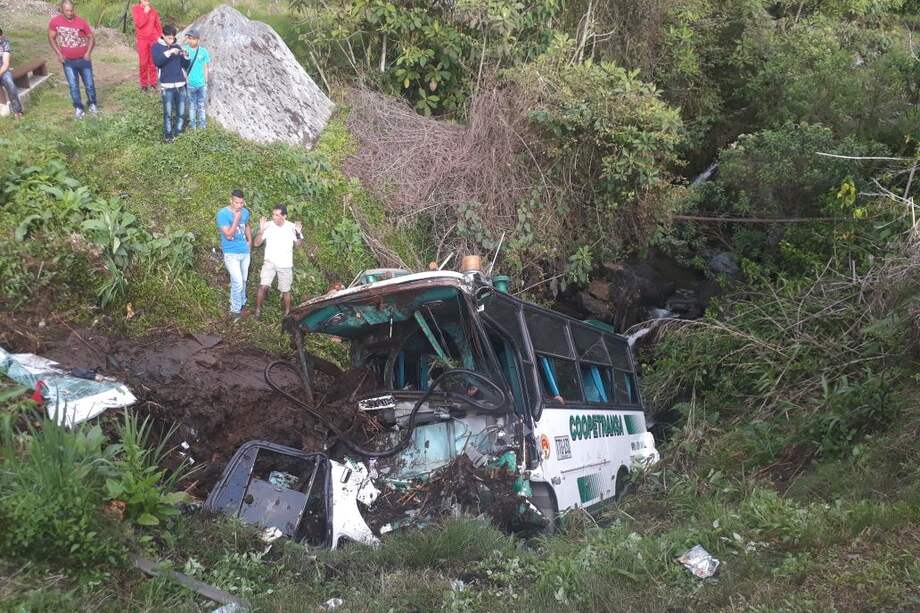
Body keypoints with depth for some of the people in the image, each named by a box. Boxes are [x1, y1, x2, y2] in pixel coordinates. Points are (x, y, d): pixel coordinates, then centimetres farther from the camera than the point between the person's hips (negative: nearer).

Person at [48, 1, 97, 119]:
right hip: (68, 61, 1)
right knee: (73, 86, 4)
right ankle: (78, 108, 15)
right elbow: (51, 38, 3)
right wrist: (58, 53, -6)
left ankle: (92, 104, 27)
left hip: (83, 59, 0)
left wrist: (88, 52, -9)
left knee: (89, 84, 7)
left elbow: (91, 37, 0)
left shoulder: (80, 21, -11)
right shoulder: (55, 21, -8)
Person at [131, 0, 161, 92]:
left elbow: (158, 24, 11)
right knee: (143, 62, -2)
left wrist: (160, 36, 6)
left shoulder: (152, 9, 5)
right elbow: (139, 24, -14)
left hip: (153, 38, 2)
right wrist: (145, 12, -15)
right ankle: (144, 84, 5)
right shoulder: (135, 9, -3)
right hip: (142, 39, -2)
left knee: (152, 61, 4)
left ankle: (153, 83, 11)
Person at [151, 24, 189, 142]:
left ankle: (178, 133, 19)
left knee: (181, 112, 5)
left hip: (181, 84, 4)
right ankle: (168, 135, 8)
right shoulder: (156, 46, 0)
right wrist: (169, 52, -25)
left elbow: (186, 66, 9)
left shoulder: (177, 46, 11)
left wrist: (185, 57, -10)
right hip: (167, 85, -4)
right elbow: (157, 62, -18)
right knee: (168, 112, -3)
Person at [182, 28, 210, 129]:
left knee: (201, 103, 13)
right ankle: (192, 122, 23)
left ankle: (202, 122, 26)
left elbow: (206, 66, 3)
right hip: (190, 83, -1)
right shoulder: (185, 50, -8)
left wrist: (206, 80, 4)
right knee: (192, 104, 12)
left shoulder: (203, 51, -4)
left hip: (201, 83, 1)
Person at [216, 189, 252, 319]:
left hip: (245, 252, 6)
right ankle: (235, 310, 2)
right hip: (231, 253, -6)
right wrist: (236, 219, -24)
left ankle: (242, 303, 32)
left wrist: (250, 240, 12)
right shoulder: (222, 214, -16)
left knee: (243, 281, 15)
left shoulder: (245, 212, 1)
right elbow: (228, 235, -21)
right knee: (237, 282, -11)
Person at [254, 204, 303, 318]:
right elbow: (256, 243, -7)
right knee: (263, 286, -15)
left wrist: (298, 234, -21)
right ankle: (258, 310, 2)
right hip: (269, 262, 0)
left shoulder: (292, 227, -8)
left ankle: (287, 312, 31)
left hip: (285, 265, 0)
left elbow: (298, 244, -1)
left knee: (285, 290, 12)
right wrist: (261, 230, -23)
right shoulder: (268, 225, -9)